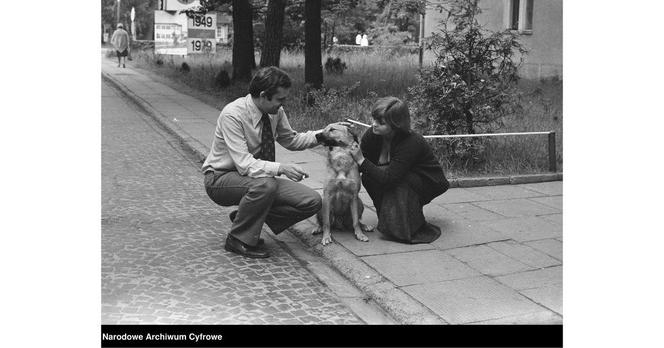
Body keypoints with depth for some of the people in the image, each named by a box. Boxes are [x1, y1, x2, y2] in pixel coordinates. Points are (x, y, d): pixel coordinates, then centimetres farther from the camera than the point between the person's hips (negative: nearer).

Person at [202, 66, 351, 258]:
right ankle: (238, 239, -15)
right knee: (265, 184, -39)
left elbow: (290, 140, 12)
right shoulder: (232, 114, -26)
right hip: (221, 178, -7)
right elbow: (244, 164, -32)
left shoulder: (275, 111, -6)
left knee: (312, 201, -9)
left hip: (258, 178, 7)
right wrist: (280, 167, -44)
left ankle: (245, 216, 4)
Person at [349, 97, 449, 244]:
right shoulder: (372, 135, -15)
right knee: (368, 176, -21)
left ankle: (410, 229, -17)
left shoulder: (412, 143, -34)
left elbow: (388, 178, -39)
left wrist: (361, 161, -36)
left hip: (429, 184, -6)